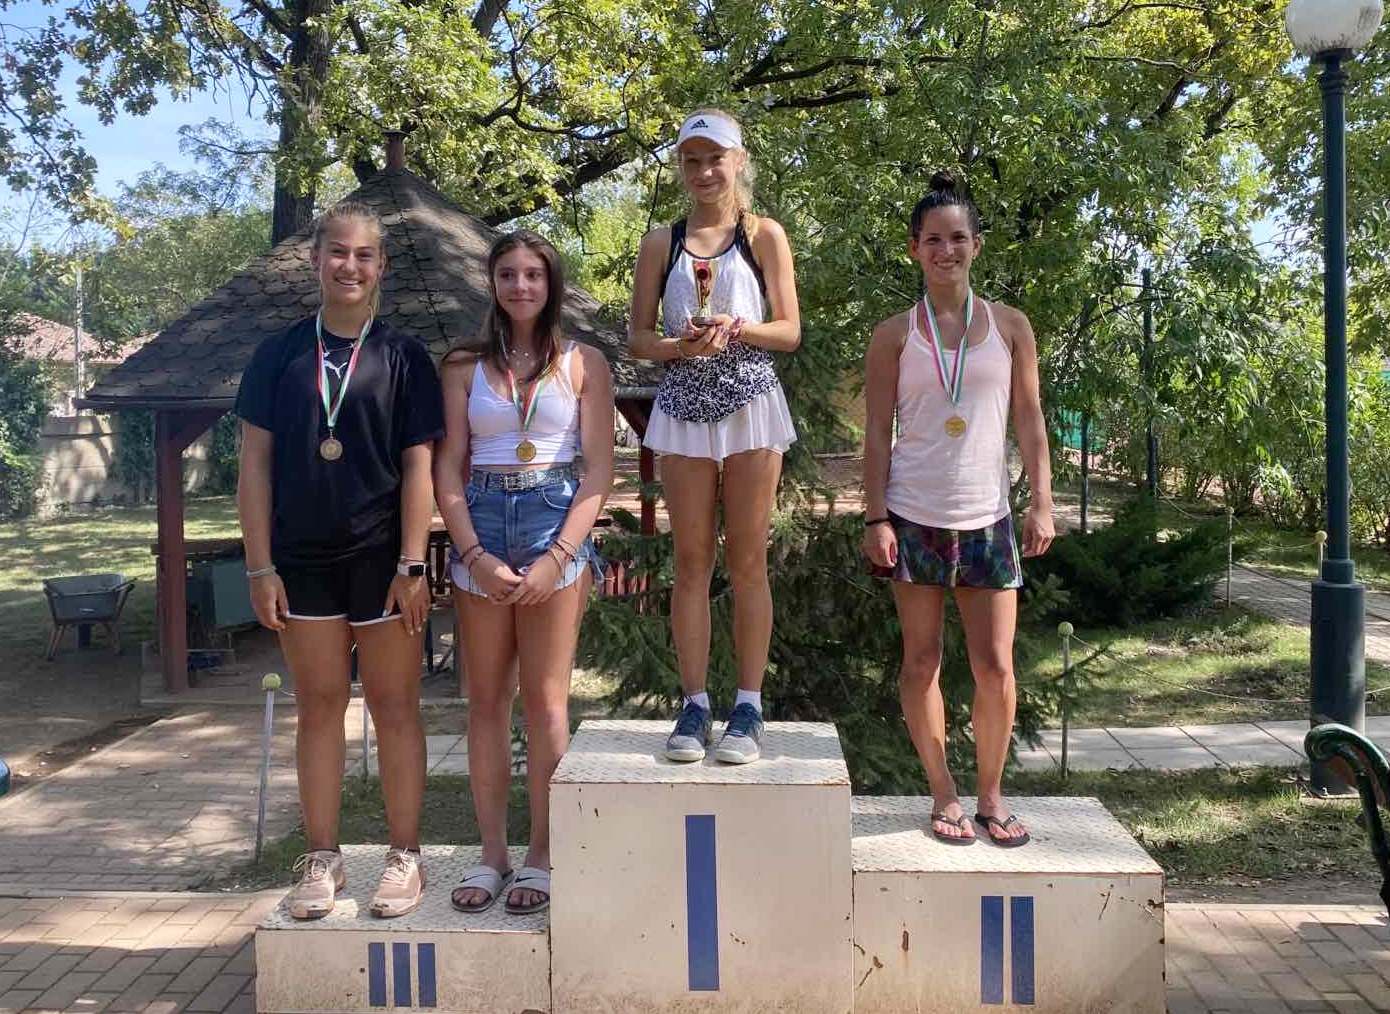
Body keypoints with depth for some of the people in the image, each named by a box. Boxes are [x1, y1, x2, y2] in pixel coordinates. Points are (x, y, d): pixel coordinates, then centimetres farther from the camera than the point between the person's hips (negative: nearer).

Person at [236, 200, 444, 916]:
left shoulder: (403, 358, 1)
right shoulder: (280, 355, 5)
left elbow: (418, 467, -3)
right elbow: (254, 465, 4)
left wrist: (411, 565, -9)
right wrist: (260, 566, -2)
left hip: (382, 557, -2)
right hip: (303, 557, 2)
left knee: (394, 707, 5)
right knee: (318, 706, 9)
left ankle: (404, 859, 17)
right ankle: (323, 861, 21)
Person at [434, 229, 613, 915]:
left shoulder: (583, 363, 5)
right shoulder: (465, 365, 10)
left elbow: (599, 470, 0)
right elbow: (448, 468, 5)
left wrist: (558, 557, -12)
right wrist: (475, 556, -9)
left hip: (557, 524, -2)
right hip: (479, 529, 2)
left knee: (545, 700, 0)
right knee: (486, 700, 5)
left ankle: (541, 857, 9)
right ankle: (491, 854, 14)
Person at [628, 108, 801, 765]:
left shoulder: (764, 235, 5)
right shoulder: (661, 243, 9)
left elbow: (790, 332, 2)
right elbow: (639, 337, 7)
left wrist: (738, 327, -15)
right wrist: (681, 345, -13)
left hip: (750, 402, -1)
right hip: (684, 406, 2)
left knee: (747, 560, 1)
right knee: (691, 562, 2)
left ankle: (748, 707, 7)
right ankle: (694, 704, 9)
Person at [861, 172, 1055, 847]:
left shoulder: (1009, 326, 7)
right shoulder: (894, 335, 4)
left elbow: (1029, 422, 7)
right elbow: (878, 431, 2)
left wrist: (1042, 504, -1)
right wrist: (875, 518, -5)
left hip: (986, 516, 1)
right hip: (914, 513, -1)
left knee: (995, 665, 0)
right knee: (921, 661, 5)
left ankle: (991, 796, 17)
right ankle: (943, 795, 19)